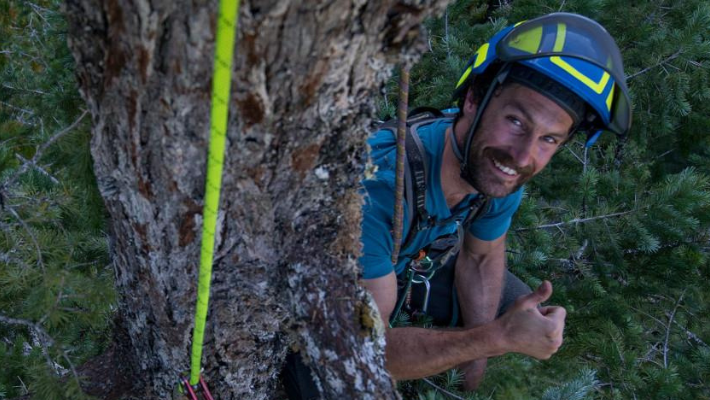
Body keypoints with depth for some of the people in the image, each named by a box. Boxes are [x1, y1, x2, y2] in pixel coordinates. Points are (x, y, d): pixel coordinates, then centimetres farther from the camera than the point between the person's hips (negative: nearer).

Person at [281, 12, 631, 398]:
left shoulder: (500, 168, -22)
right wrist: (497, 337, -46)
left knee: (540, 320, 3)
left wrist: (476, 353, -2)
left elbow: (481, 257, 0)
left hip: (415, 262, 6)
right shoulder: (375, 188, -45)